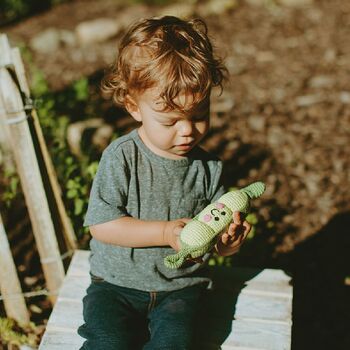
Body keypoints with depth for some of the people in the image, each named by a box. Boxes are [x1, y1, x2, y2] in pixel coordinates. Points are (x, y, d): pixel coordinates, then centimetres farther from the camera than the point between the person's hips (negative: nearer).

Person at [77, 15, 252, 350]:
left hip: (178, 287, 2)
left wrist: (229, 241, -21)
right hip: (116, 282, -1)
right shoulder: (121, 158, -13)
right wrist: (166, 232, -22)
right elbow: (102, 225, -15)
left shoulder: (209, 168, -4)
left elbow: (216, 236, 3)